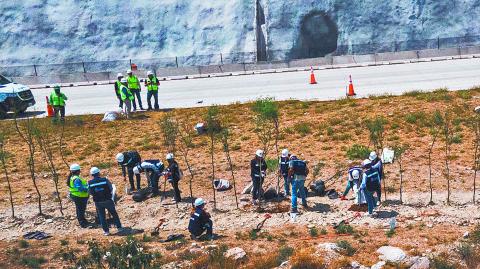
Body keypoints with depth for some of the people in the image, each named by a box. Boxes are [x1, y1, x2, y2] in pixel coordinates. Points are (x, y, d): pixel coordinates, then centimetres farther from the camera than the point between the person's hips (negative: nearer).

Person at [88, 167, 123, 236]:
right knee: (114, 213, 18)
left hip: (98, 202, 1)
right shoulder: (105, 180, -15)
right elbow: (111, 189, -4)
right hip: (108, 200, -1)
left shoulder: (90, 183, -11)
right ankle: (119, 227, 25)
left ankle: (106, 231, 19)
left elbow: (90, 193, 0)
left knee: (101, 216, 16)